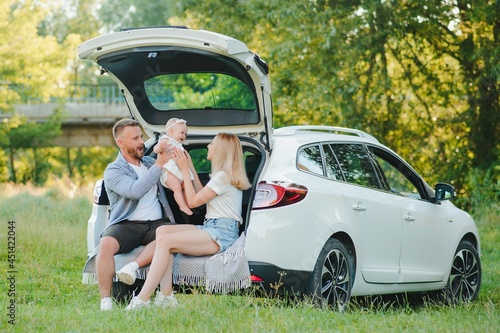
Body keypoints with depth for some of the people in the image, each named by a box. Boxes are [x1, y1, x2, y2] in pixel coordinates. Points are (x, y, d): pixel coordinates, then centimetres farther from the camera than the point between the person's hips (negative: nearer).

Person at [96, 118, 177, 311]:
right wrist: (159, 165, -15)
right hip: (126, 225, -3)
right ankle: (105, 301, -32)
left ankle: (133, 267, -37)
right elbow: (135, 191, -16)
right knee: (106, 244, -35)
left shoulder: (150, 163, 22)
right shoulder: (113, 171, 3)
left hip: (156, 223, 3)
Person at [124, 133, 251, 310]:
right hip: (210, 228, 10)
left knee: (165, 241, -23)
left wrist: (185, 169, -1)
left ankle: (142, 300, -29)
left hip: (222, 234, -10)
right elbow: (201, 195, 27)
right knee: (162, 230, -6)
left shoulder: (223, 176, -9)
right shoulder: (225, 174, 22)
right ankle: (166, 296, -19)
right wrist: (190, 167, 28)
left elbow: (193, 201, -8)